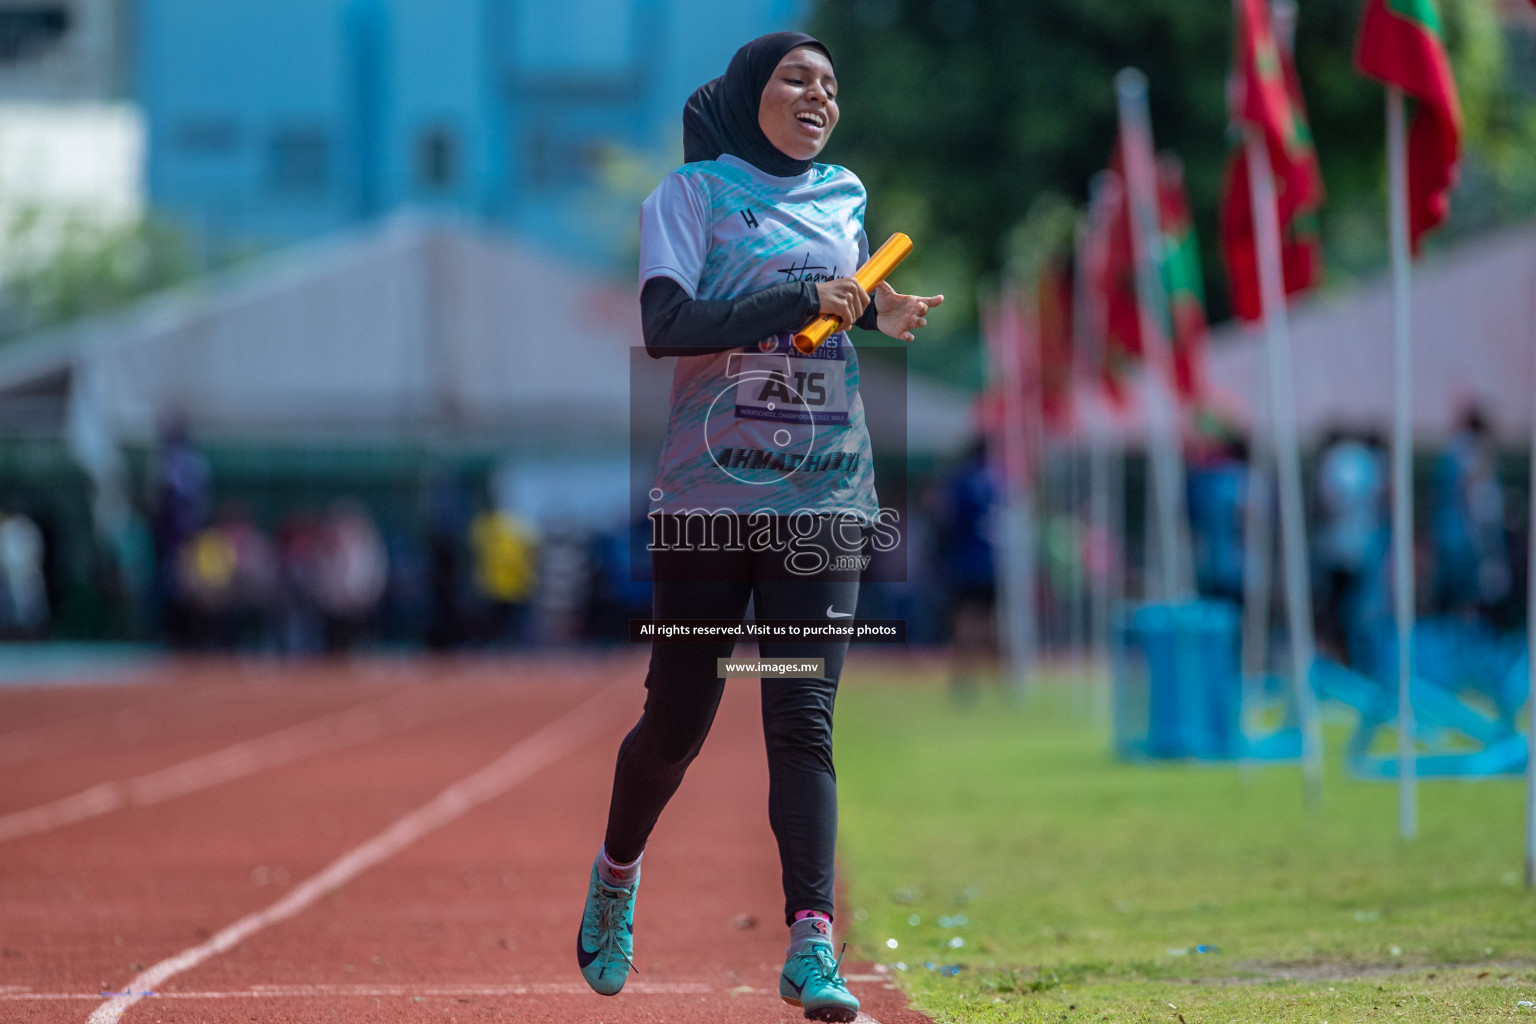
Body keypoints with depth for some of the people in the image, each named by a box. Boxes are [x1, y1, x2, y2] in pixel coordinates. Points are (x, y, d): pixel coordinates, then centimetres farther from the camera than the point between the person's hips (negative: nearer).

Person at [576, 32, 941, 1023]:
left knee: (803, 721, -8)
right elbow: (667, 325, -15)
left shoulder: (846, 198, 14)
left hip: (824, 499, 3)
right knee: (679, 718, 5)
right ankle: (617, 874, 34)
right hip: (710, 493, -3)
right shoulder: (692, 194, -1)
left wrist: (885, 317, 5)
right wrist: (803, 301, -21)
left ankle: (812, 944, -15)